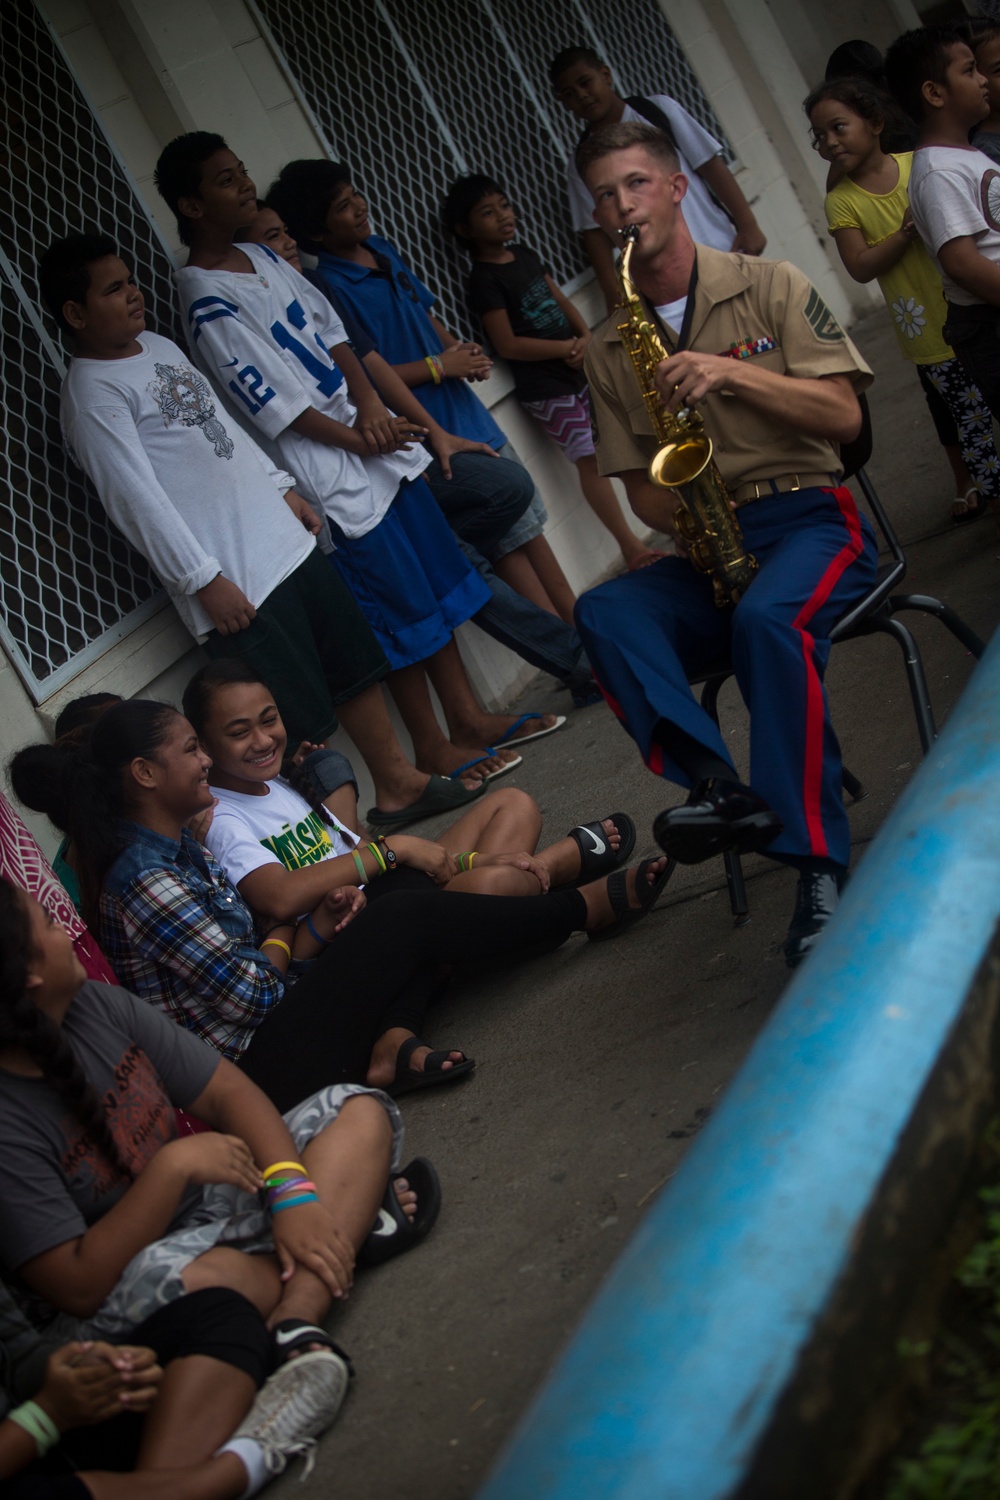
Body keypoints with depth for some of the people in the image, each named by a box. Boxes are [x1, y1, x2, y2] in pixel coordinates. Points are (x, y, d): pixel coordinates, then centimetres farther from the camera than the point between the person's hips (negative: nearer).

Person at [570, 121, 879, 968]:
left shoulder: (768, 288, 4)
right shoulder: (608, 350, 13)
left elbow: (843, 415, -3)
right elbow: (640, 487, 14)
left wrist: (733, 372, -16)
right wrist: (687, 522, -9)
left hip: (810, 518, -4)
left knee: (768, 619, -37)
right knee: (605, 613, -27)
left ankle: (821, 864, -34)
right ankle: (718, 786, -43)